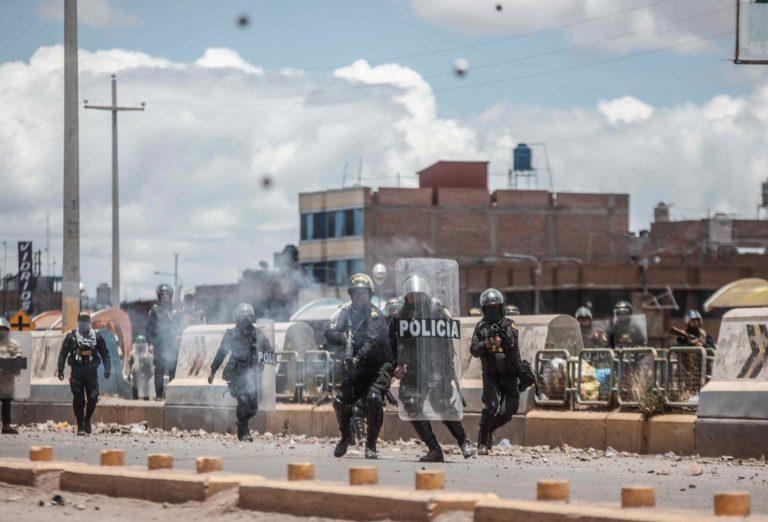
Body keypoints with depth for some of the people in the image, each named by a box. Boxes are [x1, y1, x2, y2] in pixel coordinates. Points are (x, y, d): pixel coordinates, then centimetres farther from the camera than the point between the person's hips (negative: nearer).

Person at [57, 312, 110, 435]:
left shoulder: (97, 337, 9)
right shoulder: (71, 337, 5)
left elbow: (105, 354, 11)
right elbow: (63, 354, 5)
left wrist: (107, 370, 4)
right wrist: (60, 370, 0)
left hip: (91, 373, 1)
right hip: (76, 373, -1)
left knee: (93, 399, -4)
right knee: (78, 400, -2)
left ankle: (87, 420, 19)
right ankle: (80, 426, 4)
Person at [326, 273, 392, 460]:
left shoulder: (375, 315, -13)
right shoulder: (347, 312, 4)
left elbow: (372, 342, -27)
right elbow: (330, 333, -6)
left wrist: (357, 359, -43)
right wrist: (342, 336, -29)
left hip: (379, 365, -5)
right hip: (358, 368, 5)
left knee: (374, 398, -27)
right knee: (340, 402, -4)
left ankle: (371, 445, -17)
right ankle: (346, 437, 24)